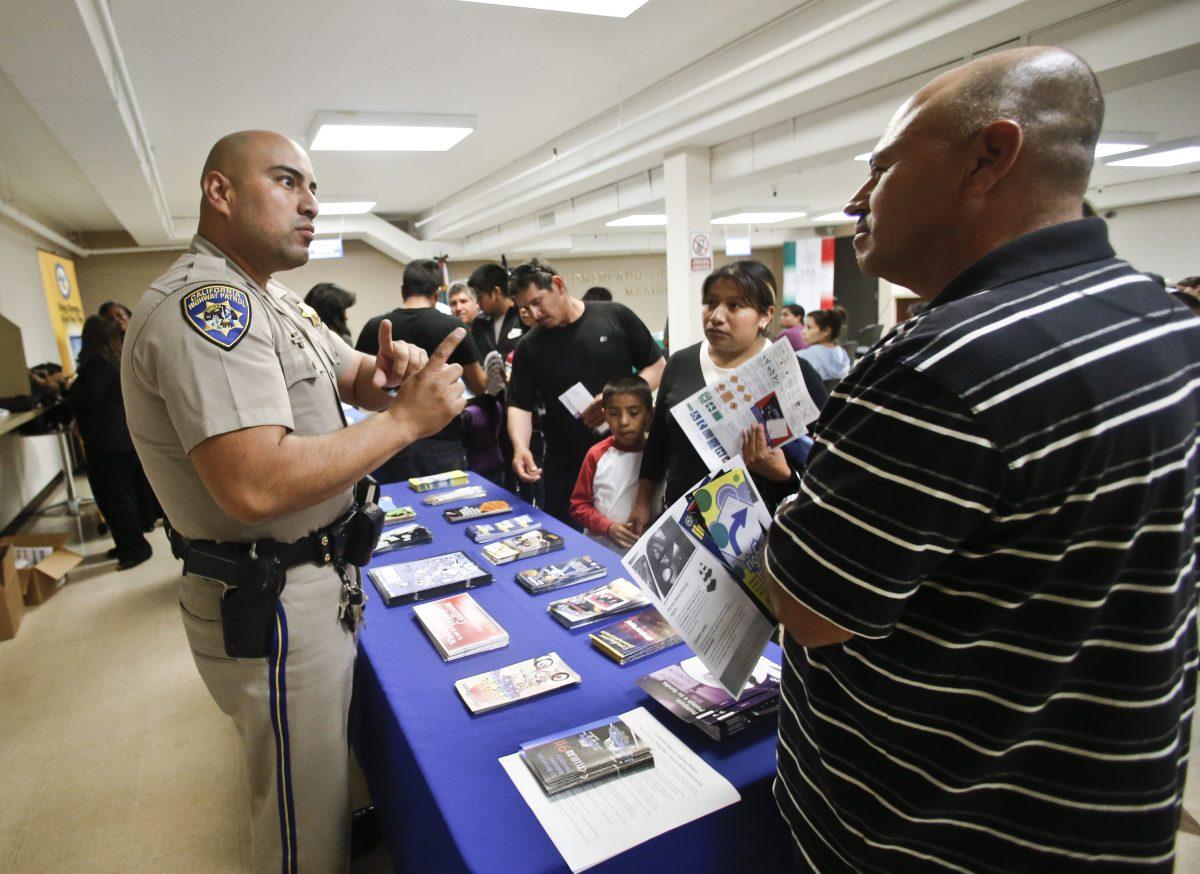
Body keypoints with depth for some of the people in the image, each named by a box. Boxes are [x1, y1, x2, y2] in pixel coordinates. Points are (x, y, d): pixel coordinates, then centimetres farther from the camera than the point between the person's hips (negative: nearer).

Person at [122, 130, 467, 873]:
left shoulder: (276, 302, 11)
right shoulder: (203, 303, -22)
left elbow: (354, 377, 16)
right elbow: (255, 487, -33)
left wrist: (388, 372, -9)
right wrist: (406, 418, -26)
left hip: (315, 576, 10)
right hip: (270, 606, -10)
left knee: (325, 772, 29)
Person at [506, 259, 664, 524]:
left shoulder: (616, 317, -2)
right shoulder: (529, 348, 2)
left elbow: (657, 367, 2)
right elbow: (520, 405, 1)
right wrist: (520, 445, -19)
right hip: (565, 465, 1)